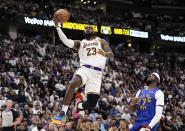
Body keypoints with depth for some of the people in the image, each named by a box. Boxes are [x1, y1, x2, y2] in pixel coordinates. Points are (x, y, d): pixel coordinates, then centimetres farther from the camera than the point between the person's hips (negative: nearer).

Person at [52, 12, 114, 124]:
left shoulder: (101, 41, 18)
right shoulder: (80, 43, 21)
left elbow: (112, 54, 3)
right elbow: (66, 41, 3)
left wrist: (105, 54, -22)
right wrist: (57, 26, -9)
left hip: (97, 73, 0)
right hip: (85, 69, 0)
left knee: (91, 103, -6)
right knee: (73, 83, -35)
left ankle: (79, 106, 32)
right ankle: (63, 113, -31)